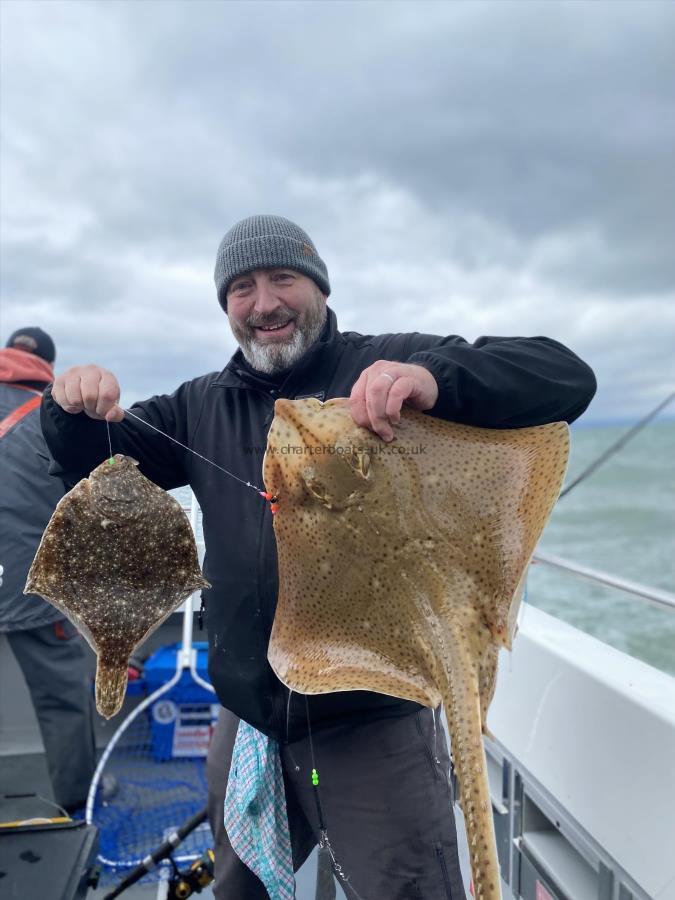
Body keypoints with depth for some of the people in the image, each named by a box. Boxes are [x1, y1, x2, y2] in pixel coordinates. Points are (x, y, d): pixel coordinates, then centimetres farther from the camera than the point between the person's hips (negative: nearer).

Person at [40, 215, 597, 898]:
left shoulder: (391, 367, -9)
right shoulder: (202, 407, 8)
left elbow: (566, 377, -16)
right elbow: (91, 461, 14)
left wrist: (435, 380, -36)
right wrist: (75, 408, -10)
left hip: (373, 721, -5)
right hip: (245, 720, 6)